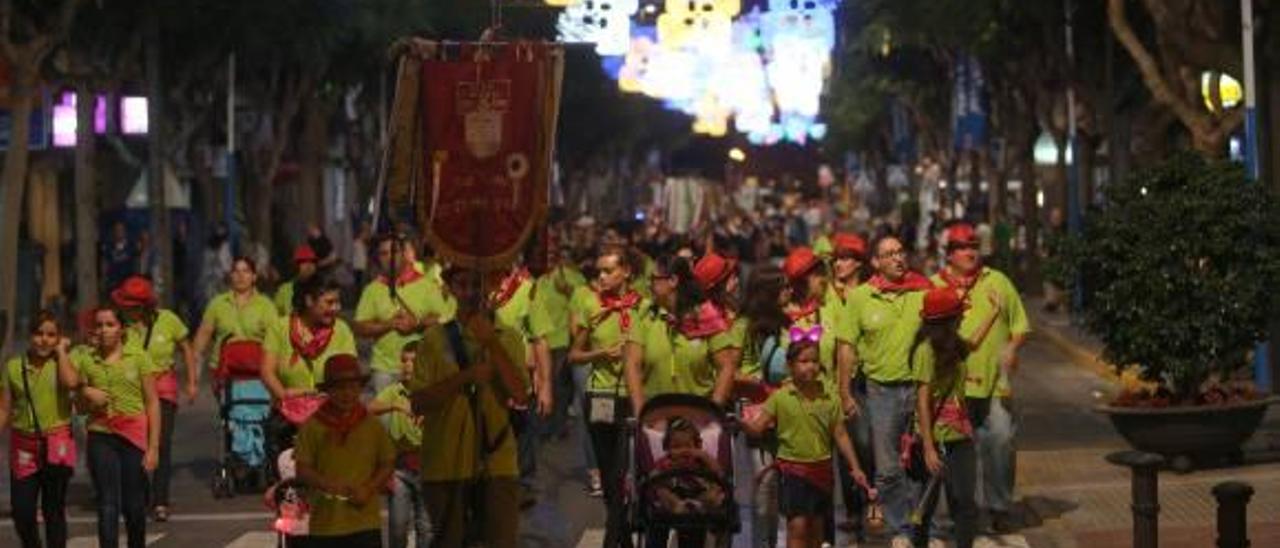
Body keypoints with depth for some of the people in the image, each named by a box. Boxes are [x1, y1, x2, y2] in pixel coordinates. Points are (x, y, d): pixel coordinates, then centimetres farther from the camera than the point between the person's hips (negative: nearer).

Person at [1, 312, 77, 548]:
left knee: (53, 509, 2)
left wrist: (61, 351, -9)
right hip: (24, 445, 2)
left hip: (57, 446, -2)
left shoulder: (64, 362, 2)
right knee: (22, 511, 1)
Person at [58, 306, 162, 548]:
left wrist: (153, 446, -6)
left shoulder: (138, 357, 0)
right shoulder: (87, 362, 7)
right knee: (107, 505, -5)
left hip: (134, 437, -1)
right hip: (101, 438, 1)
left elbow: (152, 402, -1)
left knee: (134, 506, 5)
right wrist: (86, 395, -6)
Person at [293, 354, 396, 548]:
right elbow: (302, 469, -1)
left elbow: (388, 464, 8)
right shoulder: (313, 426, 0)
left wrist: (369, 488, -9)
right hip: (325, 520, 0)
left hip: (365, 521, 0)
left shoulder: (372, 425, 4)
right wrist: (327, 484, -20)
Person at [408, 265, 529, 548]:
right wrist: (465, 377, -14)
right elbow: (418, 403, -3)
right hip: (446, 464, 0)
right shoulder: (435, 338, 4)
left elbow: (520, 394, -7)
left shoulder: (509, 338, 7)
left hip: (497, 463, 0)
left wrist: (491, 343, -13)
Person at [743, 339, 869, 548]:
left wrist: (854, 468, 1)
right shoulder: (780, 398, -4)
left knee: (816, 526, 12)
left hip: (821, 467, 3)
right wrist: (742, 421, -28)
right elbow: (757, 427, -7)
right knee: (798, 525, -10)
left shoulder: (829, 399, 2)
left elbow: (840, 435, 5)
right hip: (793, 468, -3)